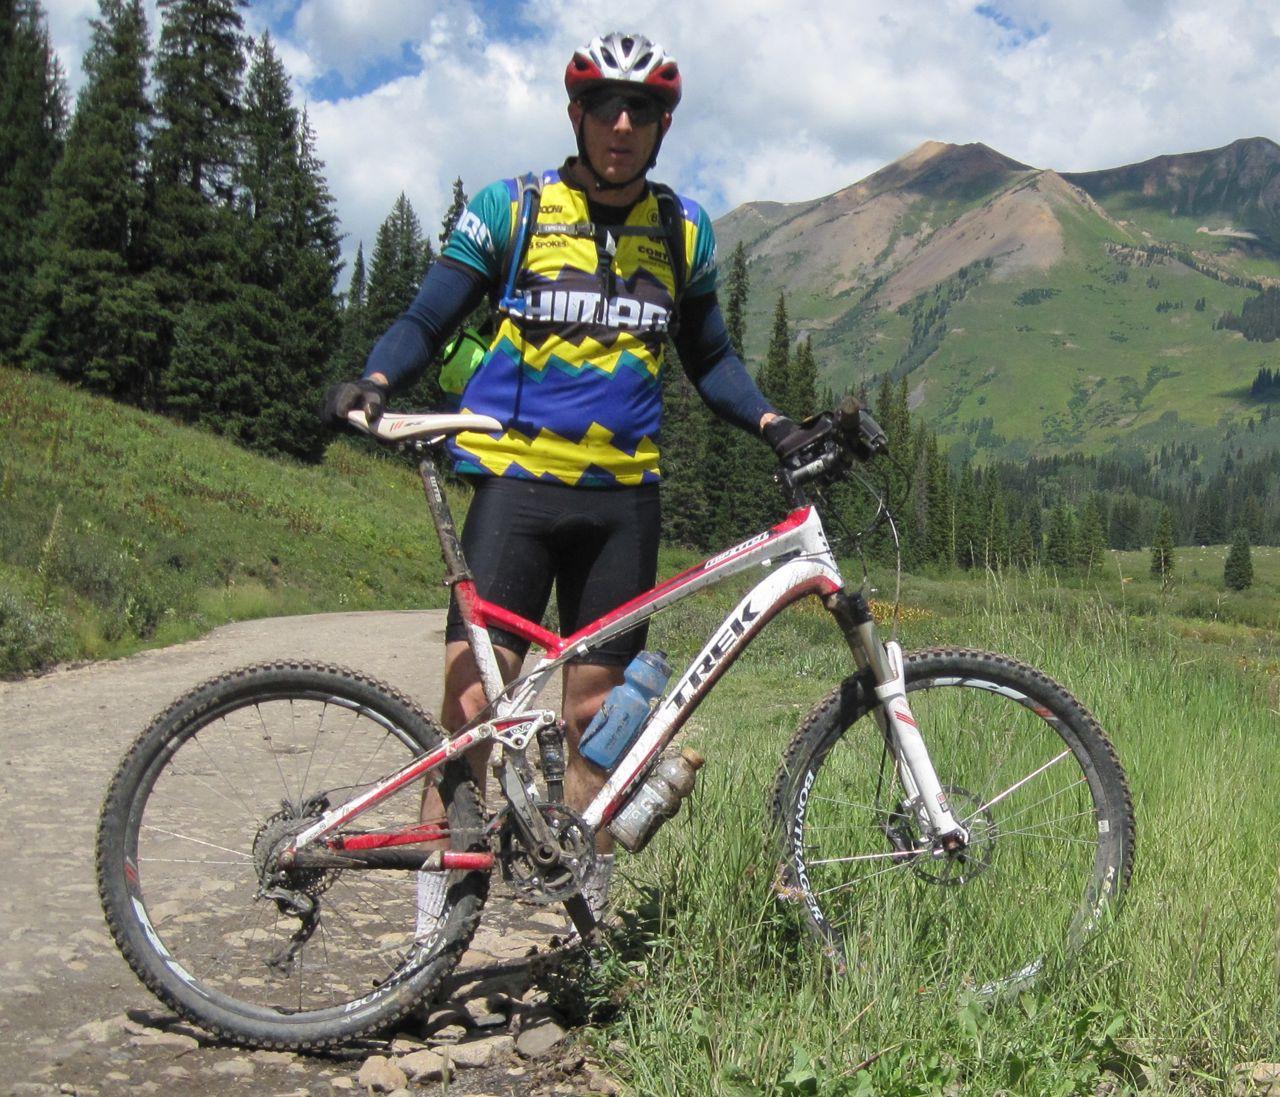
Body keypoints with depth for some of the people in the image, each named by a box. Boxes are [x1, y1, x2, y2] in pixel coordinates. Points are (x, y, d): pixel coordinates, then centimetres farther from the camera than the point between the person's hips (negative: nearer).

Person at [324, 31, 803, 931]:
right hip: (517, 478, -2)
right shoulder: (511, 209, 4)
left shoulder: (685, 231, 13)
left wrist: (772, 422, 6)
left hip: (625, 493, 3)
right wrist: (375, 381, -16)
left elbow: (710, 357, 22)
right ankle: (436, 913, 0)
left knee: (595, 711, 6)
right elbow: (429, 321, 4)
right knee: (474, 702, -10)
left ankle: (584, 911, 18)